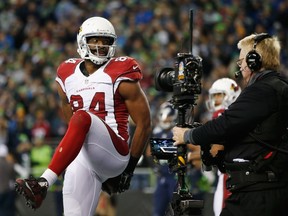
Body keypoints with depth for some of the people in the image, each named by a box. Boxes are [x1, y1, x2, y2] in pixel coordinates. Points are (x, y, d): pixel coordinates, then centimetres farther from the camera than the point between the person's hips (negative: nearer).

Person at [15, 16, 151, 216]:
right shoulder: (68, 76, 14)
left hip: (115, 152, -5)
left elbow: (144, 124, 1)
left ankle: (43, 184, -45)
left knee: (82, 118, -33)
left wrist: (130, 167, 0)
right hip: (82, 157, 5)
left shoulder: (120, 77, 0)